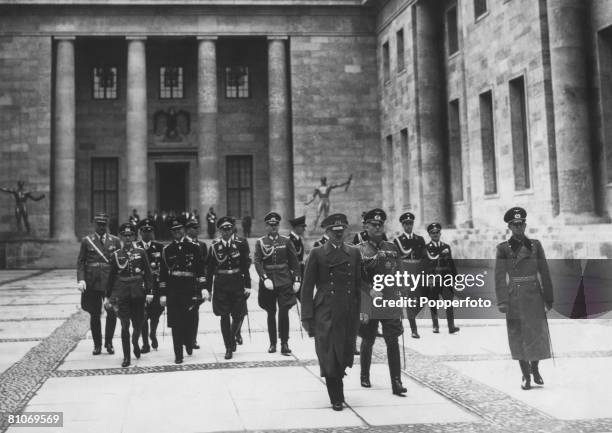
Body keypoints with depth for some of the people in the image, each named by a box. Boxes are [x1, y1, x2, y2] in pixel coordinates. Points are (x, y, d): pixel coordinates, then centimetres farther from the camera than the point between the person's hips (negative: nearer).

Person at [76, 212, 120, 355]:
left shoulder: (115, 241, 8)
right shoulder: (86, 241, 6)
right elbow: (80, 262, 4)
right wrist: (80, 279, -9)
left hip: (111, 283, 0)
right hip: (92, 284, 0)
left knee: (112, 313, -6)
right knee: (94, 315, 6)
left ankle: (108, 342, 11)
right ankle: (97, 344, 18)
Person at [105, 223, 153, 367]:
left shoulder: (141, 253, 4)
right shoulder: (116, 255, 5)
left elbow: (148, 273, 3)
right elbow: (111, 276, 10)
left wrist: (149, 292, -4)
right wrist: (107, 296, 10)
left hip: (138, 293, 1)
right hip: (121, 294, 0)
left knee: (138, 323, 9)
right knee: (125, 325, -4)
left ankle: (135, 343, 40)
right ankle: (126, 357, 5)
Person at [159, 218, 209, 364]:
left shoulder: (194, 248, 6)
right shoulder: (166, 250, 7)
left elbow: (200, 270, 4)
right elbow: (163, 273, 6)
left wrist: (203, 288, -5)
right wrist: (162, 294, 2)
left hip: (190, 290, 0)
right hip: (173, 291, 0)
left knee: (189, 320, 2)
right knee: (176, 323, 0)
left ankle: (189, 344, 31)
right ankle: (178, 354, 6)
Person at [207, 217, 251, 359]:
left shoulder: (241, 244, 0)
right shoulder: (214, 246, 2)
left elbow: (246, 266, 0)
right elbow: (209, 269, 5)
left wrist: (247, 285, -5)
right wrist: (208, 288, 2)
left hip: (237, 283, 0)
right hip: (221, 285, 0)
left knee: (238, 315, 2)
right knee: (224, 316, 2)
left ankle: (233, 336, 31)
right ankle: (228, 347, 11)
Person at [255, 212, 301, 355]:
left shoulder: (286, 241, 5)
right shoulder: (260, 242, 3)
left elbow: (294, 262, 7)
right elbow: (257, 262, -6)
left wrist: (296, 280, 0)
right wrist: (265, 278, -18)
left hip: (284, 281, 0)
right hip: (268, 281, 1)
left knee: (284, 312, -10)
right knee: (271, 313, 9)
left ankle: (284, 343, -2)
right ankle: (272, 343, 19)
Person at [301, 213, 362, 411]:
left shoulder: (354, 253, 10)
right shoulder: (317, 254, 1)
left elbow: (359, 284, 11)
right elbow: (307, 288, 0)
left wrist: (361, 311, 4)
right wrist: (307, 317, -5)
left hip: (349, 314, 3)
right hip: (325, 314, -2)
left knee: (344, 356, 5)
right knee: (328, 356, -3)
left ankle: (337, 389, 31)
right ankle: (336, 398, 8)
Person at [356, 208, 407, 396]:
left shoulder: (391, 248, 11)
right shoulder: (360, 249, 0)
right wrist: (370, 289, -23)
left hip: (390, 301, 2)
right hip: (368, 302, -2)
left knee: (393, 341, -4)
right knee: (367, 341, 9)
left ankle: (396, 382, -2)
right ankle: (365, 376, 28)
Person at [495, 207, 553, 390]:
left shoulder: (535, 245, 4)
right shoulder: (503, 248, -1)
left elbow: (544, 272, 5)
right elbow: (499, 277, -4)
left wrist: (548, 298, 2)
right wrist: (502, 301, -12)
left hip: (534, 295, 2)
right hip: (515, 297, -1)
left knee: (538, 333, 4)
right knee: (518, 336, 2)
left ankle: (535, 368, 28)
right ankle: (525, 375, 14)